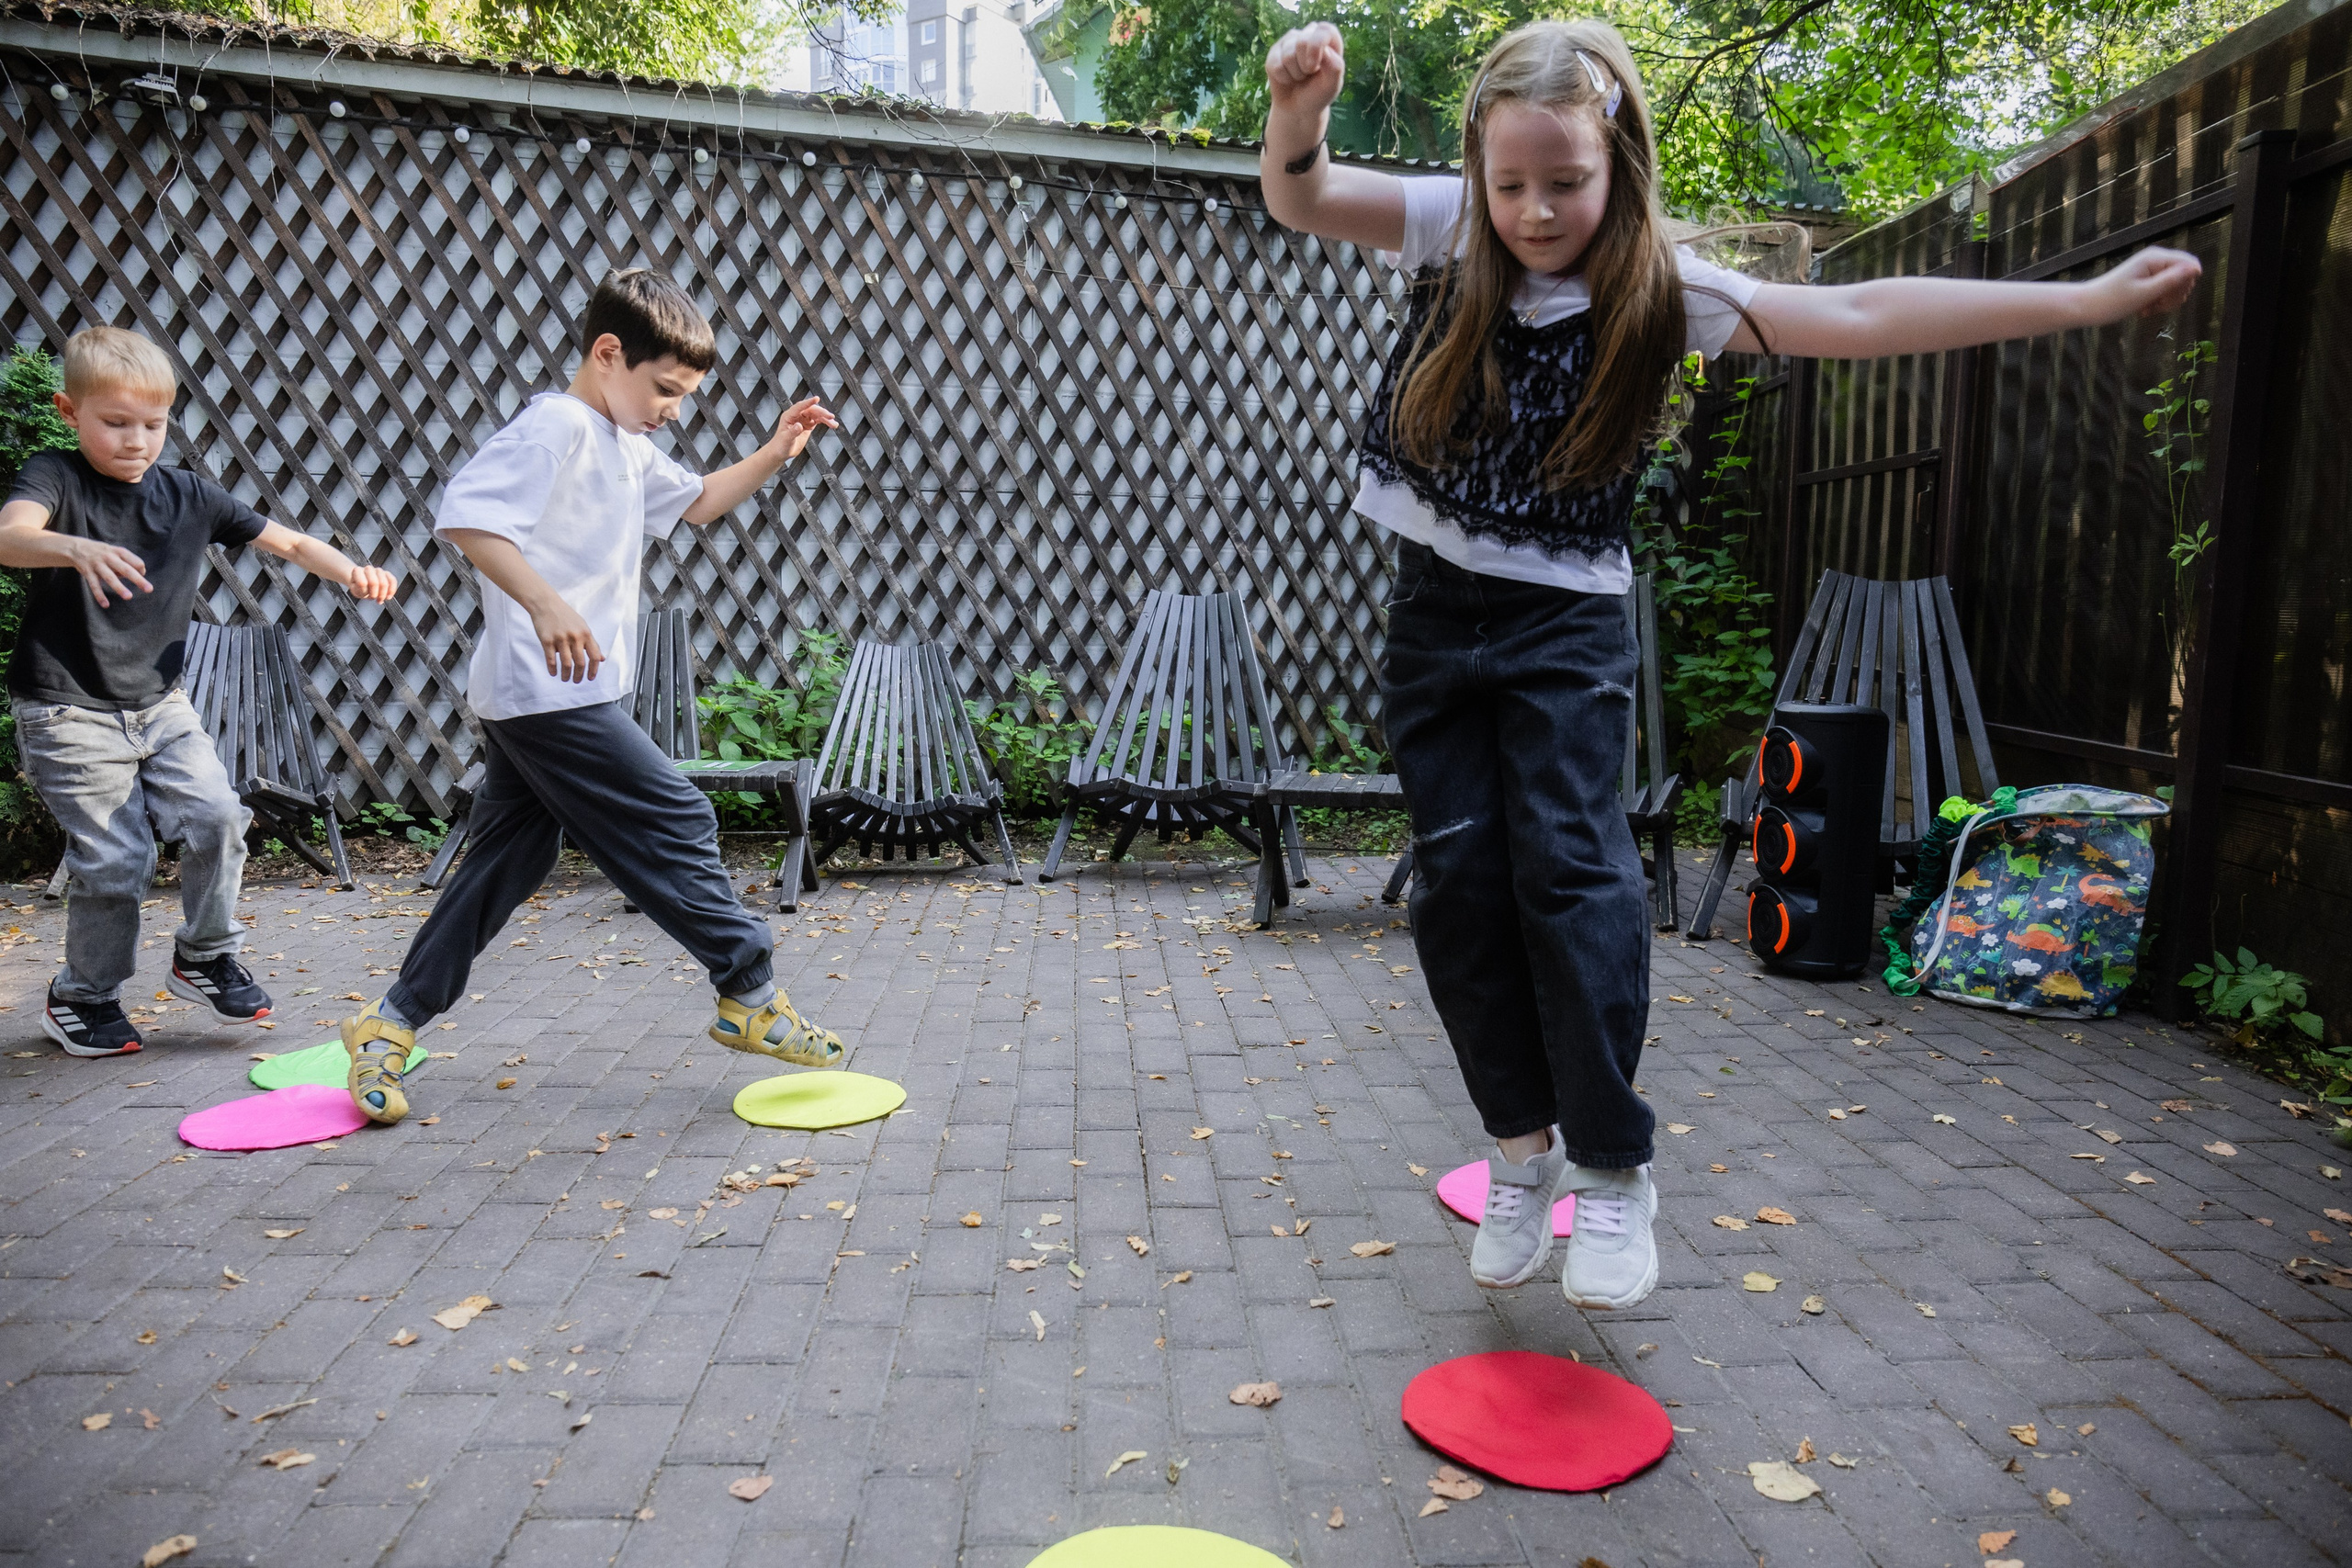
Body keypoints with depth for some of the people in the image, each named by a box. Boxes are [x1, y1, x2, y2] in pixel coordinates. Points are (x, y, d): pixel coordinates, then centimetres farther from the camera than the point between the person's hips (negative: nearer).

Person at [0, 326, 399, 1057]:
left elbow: (288, 541, 6)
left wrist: (352, 571, -15)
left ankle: (203, 957, 10)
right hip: (69, 714, -4)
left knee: (216, 816, -14)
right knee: (114, 864, -5)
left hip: (159, 703, 4)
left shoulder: (189, 495, 4)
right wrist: (78, 549, -52)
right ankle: (80, 998, 20)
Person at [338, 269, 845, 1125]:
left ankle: (390, 1024, 21)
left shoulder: (627, 447, 19)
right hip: (549, 692, -11)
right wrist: (544, 602, -35)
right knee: (674, 825, -6)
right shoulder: (555, 427, -12)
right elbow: (463, 514, -24)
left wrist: (774, 453, 18)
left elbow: (699, 501, 33)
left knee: (508, 862, 13)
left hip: (526, 700, 11)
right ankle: (751, 998, 3)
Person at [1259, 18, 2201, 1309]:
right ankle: (1522, 1143, 14)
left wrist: (2092, 299, -16)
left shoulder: (1657, 289, -6)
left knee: (1568, 864, -15)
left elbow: (1859, 318, -11)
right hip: (1432, 611, 3)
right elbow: (1298, 202, -7)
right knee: (1459, 879, 0)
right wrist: (1298, 105, -29)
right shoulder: (1452, 233, -1)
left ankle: (1612, 1165, -3)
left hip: (1565, 623, -2)